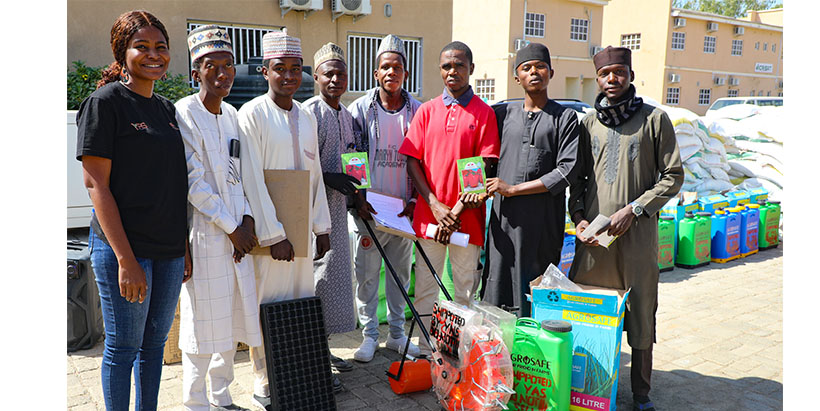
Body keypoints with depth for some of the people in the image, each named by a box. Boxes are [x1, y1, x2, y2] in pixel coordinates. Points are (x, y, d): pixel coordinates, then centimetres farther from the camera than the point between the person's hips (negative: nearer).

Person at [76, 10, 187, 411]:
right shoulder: (105, 101, -7)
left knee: (155, 341, 16)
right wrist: (125, 258, -18)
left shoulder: (167, 108, 13)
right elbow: (96, 183, -13)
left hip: (169, 248, 6)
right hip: (123, 246, -6)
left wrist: (185, 246, 12)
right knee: (123, 345, 5)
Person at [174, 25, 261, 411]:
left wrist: (247, 219, -1)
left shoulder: (232, 114, 11)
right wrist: (231, 226, -11)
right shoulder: (184, 114, -10)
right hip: (204, 234, -7)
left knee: (232, 319, 14)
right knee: (203, 322, 1)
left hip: (237, 233, 7)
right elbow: (193, 182, -14)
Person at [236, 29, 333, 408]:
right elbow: (252, 180, -14)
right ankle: (263, 380, 18)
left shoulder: (306, 116, 11)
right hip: (268, 228, -6)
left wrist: (321, 226, 12)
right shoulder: (252, 114, -9)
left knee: (303, 296, 12)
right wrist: (273, 234, -16)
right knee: (268, 299, 2)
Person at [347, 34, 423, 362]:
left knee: (400, 272, 12)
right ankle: (369, 335, 21)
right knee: (366, 273, 5)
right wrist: (358, 199, -11)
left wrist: (416, 200, -2)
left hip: (404, 208, 2)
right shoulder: (360, 109, -2)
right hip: (369, 208, -2)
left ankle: (397, 333, 26)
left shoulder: (417, 111, 4)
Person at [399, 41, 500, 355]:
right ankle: (425, 350, 21)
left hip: (467, 215, -2)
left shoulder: (484, 113, 2)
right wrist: (435, 205, -8)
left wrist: (460, 208, -14)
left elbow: (486, 165, -3)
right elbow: (412, 160, 4)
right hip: (429, 213, 2)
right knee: (425, 287, 7)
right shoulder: (427, 111, 9)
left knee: (466, 289, 5)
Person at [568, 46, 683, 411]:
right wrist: (578, 216, 0)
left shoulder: (654, 118, 2)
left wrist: (634, 209, -10)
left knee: (641, 316, 5)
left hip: (638, 233, -2)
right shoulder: (588, 123, 10)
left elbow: (672, 176, 1)